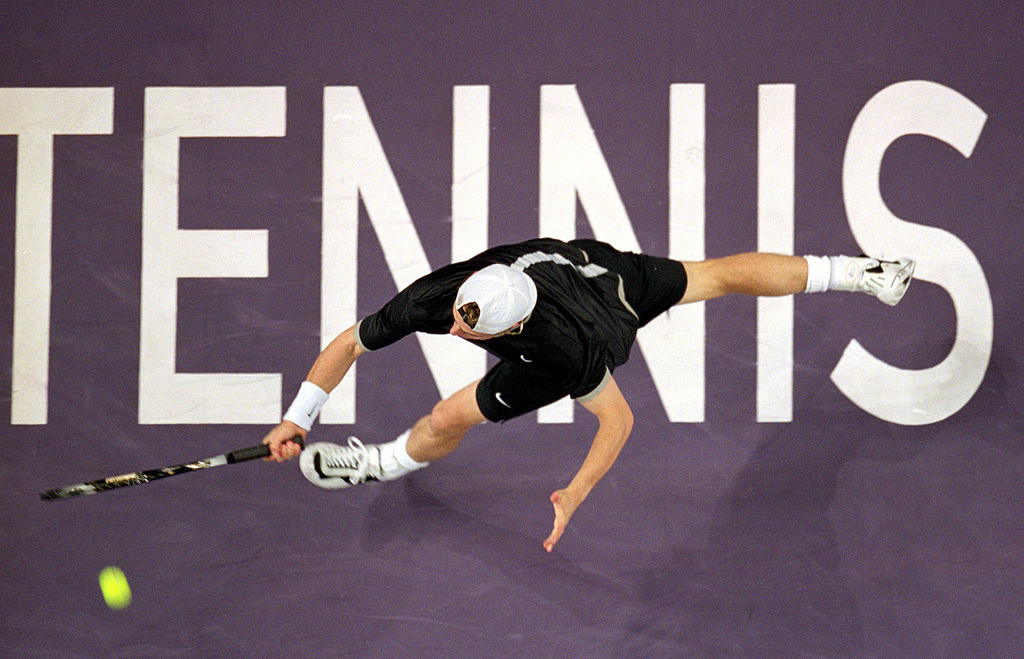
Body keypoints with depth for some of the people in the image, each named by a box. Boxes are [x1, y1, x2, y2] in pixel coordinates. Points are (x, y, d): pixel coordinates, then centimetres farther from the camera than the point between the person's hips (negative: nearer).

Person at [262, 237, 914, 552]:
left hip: (611, 299, -4)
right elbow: (348, 344, -24)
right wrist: (296, 419, -24)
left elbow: (620, 417, -31)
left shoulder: (561, 354, -48)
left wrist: (574, 495, -34)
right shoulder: (437, 295, -38)